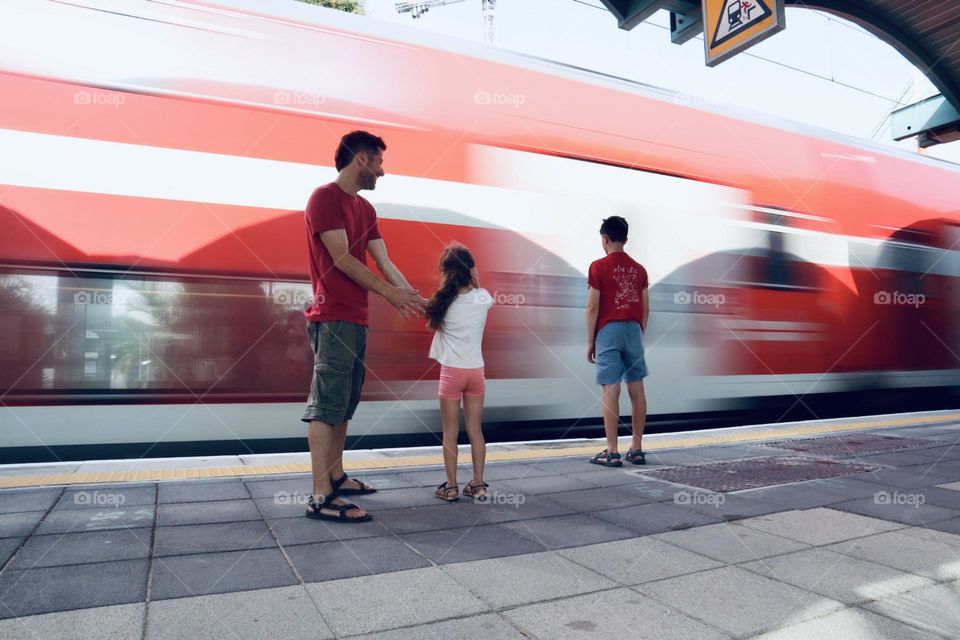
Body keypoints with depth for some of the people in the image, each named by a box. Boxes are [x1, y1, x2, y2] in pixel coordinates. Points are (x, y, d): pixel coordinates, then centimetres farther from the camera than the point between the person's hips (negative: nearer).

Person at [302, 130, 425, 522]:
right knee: (327, 405, -9)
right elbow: (341, 258, -14)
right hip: (333, 317, -9)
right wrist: (391, 293, -12)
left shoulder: (365, 209, 19)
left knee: (344, 404, 12)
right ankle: (320, 497, -7)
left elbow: (384, 261, 14)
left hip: (356, 318, 9)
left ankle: (335, 476, 22)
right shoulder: (325, 197, -7)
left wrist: (412, 296, 1)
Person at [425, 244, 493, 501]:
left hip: (452, 372, -2)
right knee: (475, 430, 11)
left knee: (450, 432, 6)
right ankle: (478, 485, 17)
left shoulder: (443, 302, -8)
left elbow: (432, 323, 11)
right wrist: (474, 281, 11)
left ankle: (451, 487, 10)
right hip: (476, 371, 3)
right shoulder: (483, 298, -2)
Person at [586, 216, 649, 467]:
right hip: (633, 330, 5)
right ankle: (637, 449, 15)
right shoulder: (639, 268, 10)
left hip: (608, 331, -5)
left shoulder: (598, 266, -5)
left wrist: (590, 341, -1)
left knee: (610, 391, -4)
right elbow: (645, 308, 10)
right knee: (637, 389, 8)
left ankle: (612, 452, -2)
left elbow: (593, 307, -8)